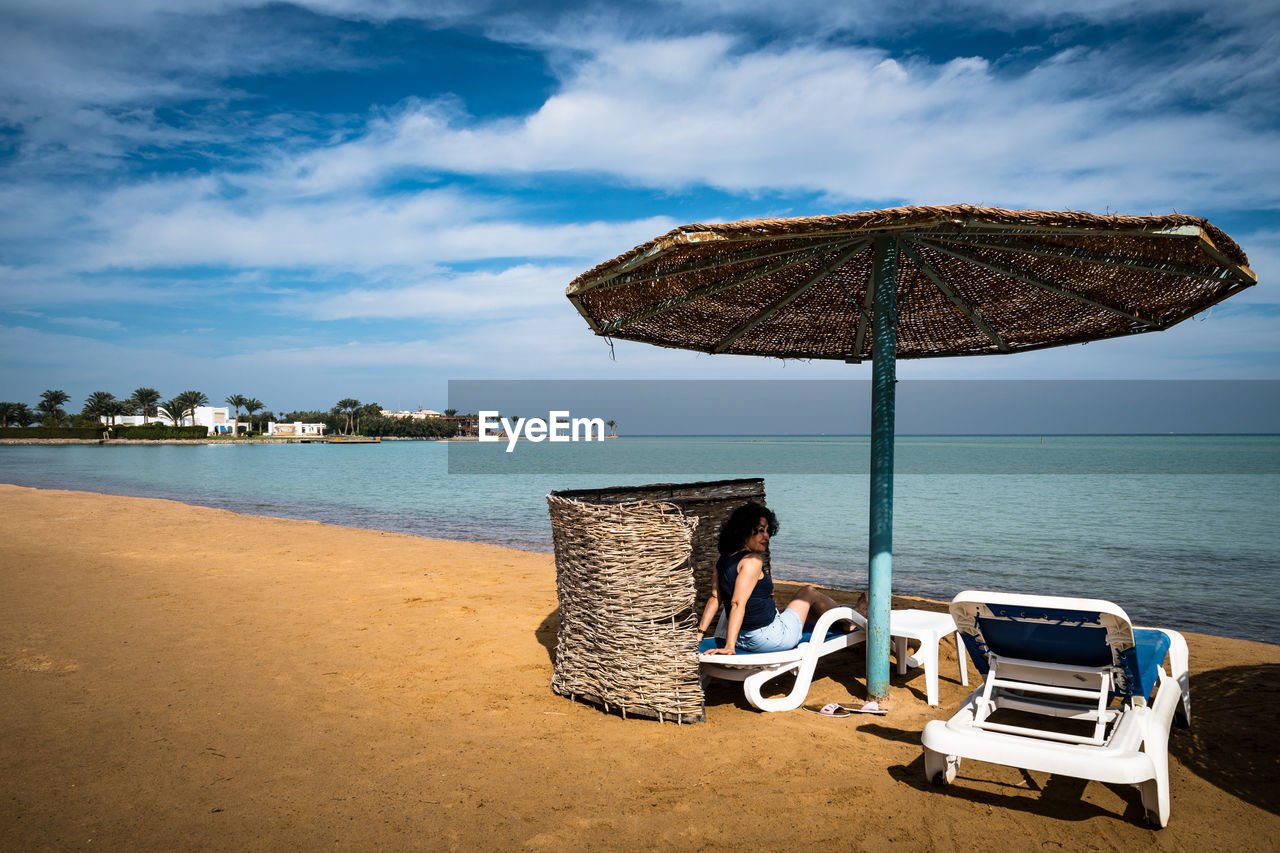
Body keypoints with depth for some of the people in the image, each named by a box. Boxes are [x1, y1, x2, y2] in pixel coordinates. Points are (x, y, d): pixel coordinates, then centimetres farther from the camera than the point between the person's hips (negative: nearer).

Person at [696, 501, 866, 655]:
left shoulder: (723, 560, 3)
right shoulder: (752, 560, -23)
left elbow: (715, 598, 0)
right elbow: (738, 604, -29)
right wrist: (729, 646, -32)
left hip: (743, 639, 8)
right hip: (770, 639, -8)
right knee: (809, 593, 15)